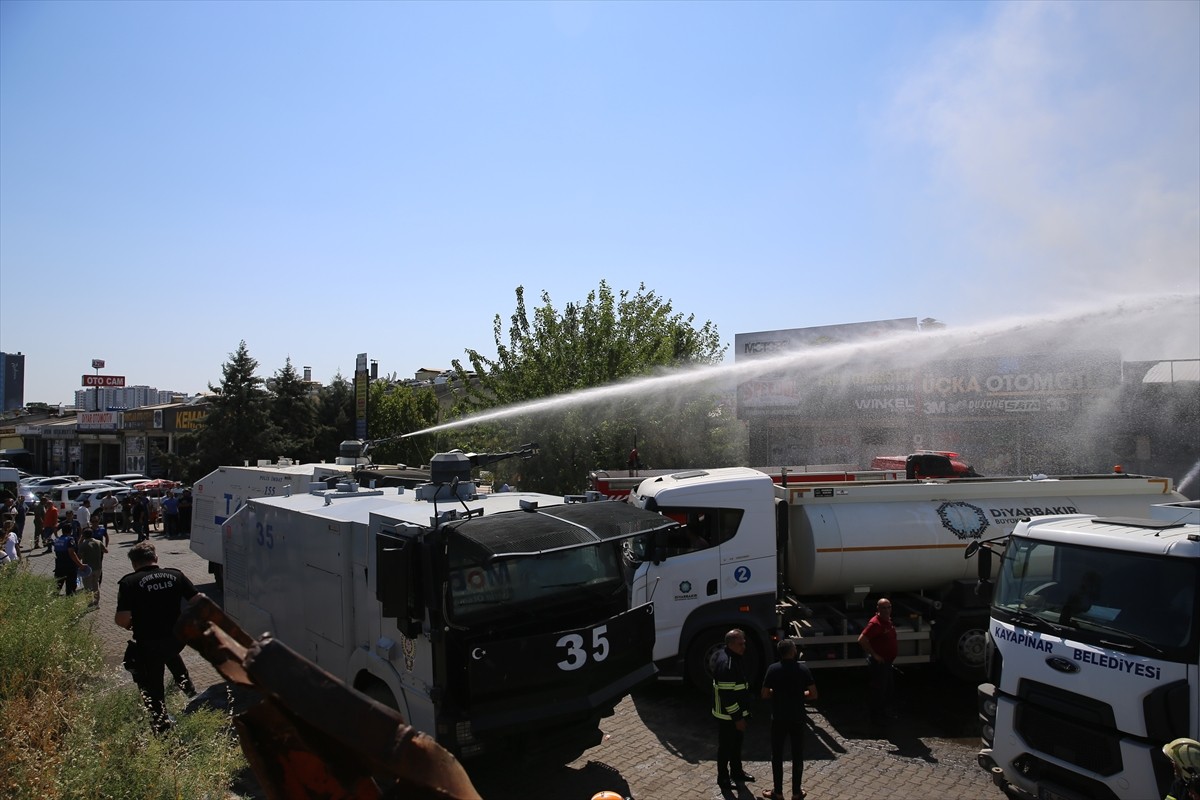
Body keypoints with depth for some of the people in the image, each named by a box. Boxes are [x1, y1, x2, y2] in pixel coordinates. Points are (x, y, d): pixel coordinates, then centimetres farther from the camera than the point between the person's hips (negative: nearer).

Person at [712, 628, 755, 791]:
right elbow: (727, 695, -28)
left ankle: (736, 772, 38)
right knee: (726, 746, 6)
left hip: (737, 711, 10)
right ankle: (723, 778, 21)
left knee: (737, 742, 22)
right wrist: (737, 718, -21)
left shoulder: (733, 656, 4)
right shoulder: (726, 664, -29)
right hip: (727, 714, -10)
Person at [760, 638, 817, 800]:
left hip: (778, 718, -1)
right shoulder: (803, 668, -8)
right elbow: (813, 694, -8)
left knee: (777, 755, 11)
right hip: (798, 718, 1)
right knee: (797, 755, 14)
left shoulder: (773, 669, -10)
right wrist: (799, 694, 10)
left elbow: (765, 695, -7)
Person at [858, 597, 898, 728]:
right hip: (878, 663, -10)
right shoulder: (875, 623, -22)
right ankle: (876, 719, 12)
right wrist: (874, 654, -24)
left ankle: (883, 715, 35)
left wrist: (894, 651, 13)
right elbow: (862, 640, -30)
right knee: (877, 692, 0)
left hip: (887, 662, 10)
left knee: (887, 691, 20)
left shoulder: (888, 621, 8)